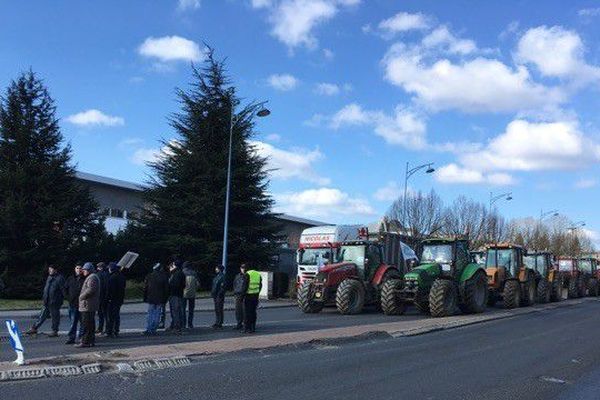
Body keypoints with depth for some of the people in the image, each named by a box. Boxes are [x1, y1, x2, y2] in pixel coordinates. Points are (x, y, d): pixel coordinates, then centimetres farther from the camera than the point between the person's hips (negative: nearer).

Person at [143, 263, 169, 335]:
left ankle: (148, 329, 6)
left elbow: (145, 288, 5)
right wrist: (165, 299, 5)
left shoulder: (149, 276, 2)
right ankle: (153, 330, 2)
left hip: (150, 299, 2)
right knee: (157, 315, 4)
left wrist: (145, 298, 12)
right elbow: (166, 289, -3)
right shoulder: (164, 277, -4)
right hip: (160, 300, -2)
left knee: (150, 314, 11)